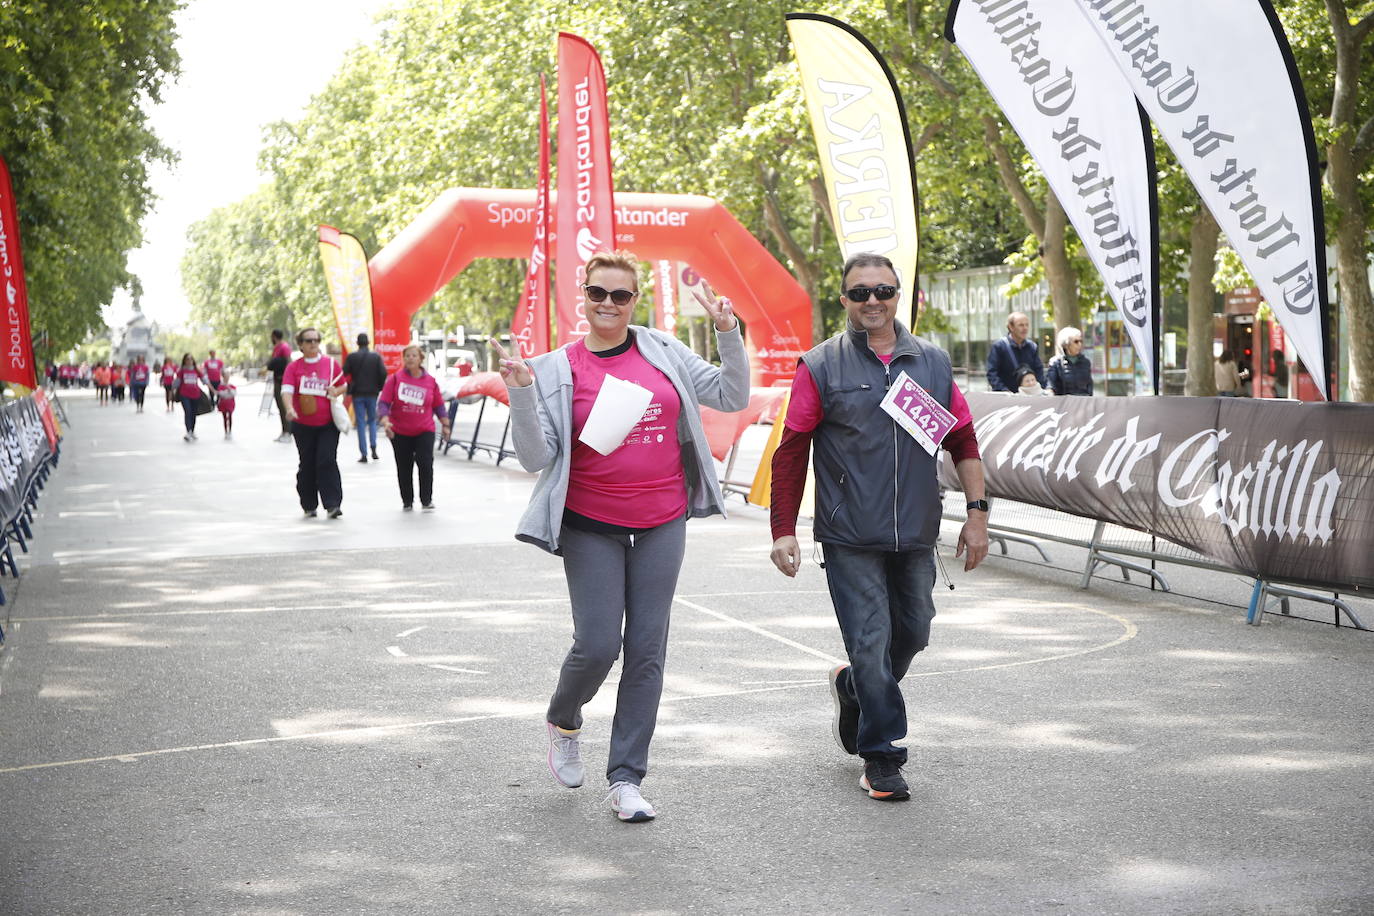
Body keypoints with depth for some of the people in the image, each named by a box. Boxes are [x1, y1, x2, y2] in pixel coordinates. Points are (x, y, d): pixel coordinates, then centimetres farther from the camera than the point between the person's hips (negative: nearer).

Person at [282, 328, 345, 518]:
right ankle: (309, 506, 19)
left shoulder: (331, 363, 3)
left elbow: (345, 385, 14)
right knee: (307, 465, 8)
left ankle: (333, 505, -11)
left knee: (327, 462, -11)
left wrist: (336, 391, -9)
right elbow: (287, 390, -13)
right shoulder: (293, 367, 0)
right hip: (303, 425, 1)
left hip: (328, 424, -1)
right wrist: (290, 409, -32)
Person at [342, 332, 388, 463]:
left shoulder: (351, 357, -4)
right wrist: (379, 387, 7)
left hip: (357, 393, -1)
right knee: (372, 420, 16)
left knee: (361, 423, 2)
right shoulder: (376, 356, -2)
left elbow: (345, 373, -5)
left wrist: (349, 388, 9)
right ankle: (373, 446, -2)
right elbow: (383, 373, -7)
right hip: (372, 393, 1)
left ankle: (364, 454, -2)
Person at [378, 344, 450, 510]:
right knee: (404, 468, 7)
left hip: (424, 431, 0)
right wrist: (385, 421, -19)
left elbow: (438, 405, 11)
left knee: (426, 464, -11)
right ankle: (407, 501, 22)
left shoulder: (430, 381, 2)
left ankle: (427, 500, 5)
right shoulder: (395, 378, -4)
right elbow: (384, 403, -6)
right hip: (400, 432, 0)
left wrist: (445, 424, 13)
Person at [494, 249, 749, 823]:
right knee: (597, 646, -7)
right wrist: (521, 395, -19)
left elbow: (733, 397, 9)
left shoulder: (663, 353, 4)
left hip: (661, 525, 3)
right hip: (592, 528, -3)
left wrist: (728, 335, -4)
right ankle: (563, 722, 28)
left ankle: (626, 778, 12)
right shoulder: (558, 369, -3)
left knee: (646, 650, 3)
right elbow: (536, 458, -7)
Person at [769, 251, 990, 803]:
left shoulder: (933, 363, 8)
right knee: (870, 643, -5)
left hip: (916, 535, 4)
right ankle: (881, 757, 8)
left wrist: (976, 511, 5)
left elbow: (963, 441, 13)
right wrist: (783, 530, -5)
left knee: (912, 634, 13)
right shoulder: (821, 367, -2)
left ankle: (852, 689, 42)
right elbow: (791, 451, -1)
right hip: (850, 538, -4)